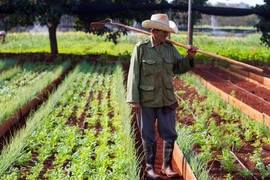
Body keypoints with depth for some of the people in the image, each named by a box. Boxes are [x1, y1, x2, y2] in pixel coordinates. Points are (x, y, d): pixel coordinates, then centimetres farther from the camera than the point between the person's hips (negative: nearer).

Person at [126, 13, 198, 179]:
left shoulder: (170, 48, 3)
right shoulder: (141, 48, -10)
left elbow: (179, 68, 10)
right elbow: (134, 75, -10)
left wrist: (189, 57, -9)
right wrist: (134, 100, -13)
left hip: (167, 99, 4)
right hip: (146, 99, -4)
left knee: (170, 134, 11)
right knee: (148, 136, 8)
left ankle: (167, 165, 27)